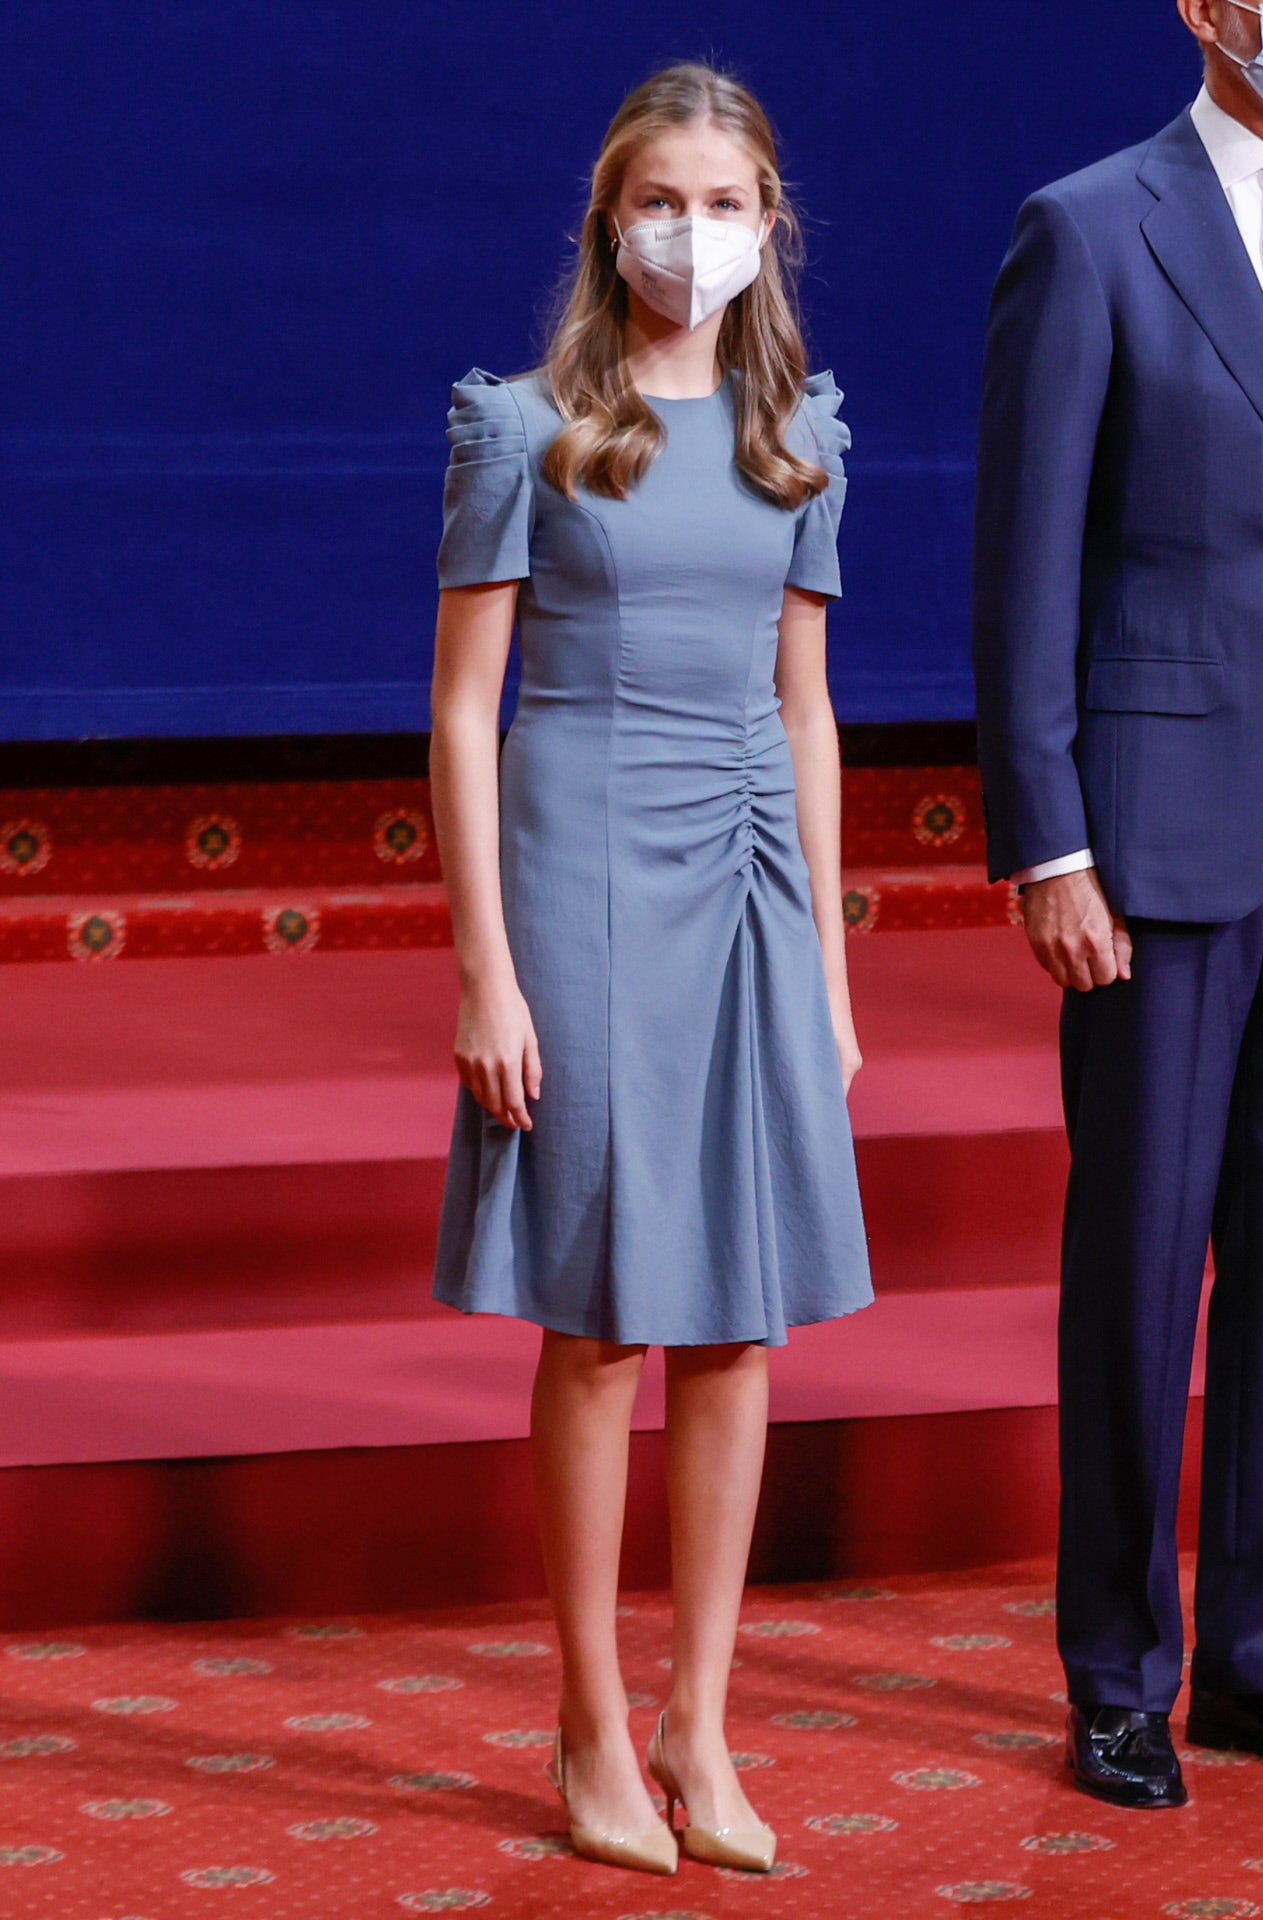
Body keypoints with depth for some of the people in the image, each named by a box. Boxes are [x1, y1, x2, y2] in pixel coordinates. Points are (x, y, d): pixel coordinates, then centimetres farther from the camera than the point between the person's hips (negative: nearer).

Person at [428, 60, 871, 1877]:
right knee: (601, 1321, 1)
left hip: (752, 886, 4)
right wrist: (484, 966, -10)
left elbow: (803, 708, 14)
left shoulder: (795, 434, 10)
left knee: (741, 1320, 4)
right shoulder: (525, 425, -3)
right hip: (585, 873, -4)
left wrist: (829, 966, 11)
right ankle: (593, 1730, 12)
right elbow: (464, 704, -4)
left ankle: (700, 1727, 15)